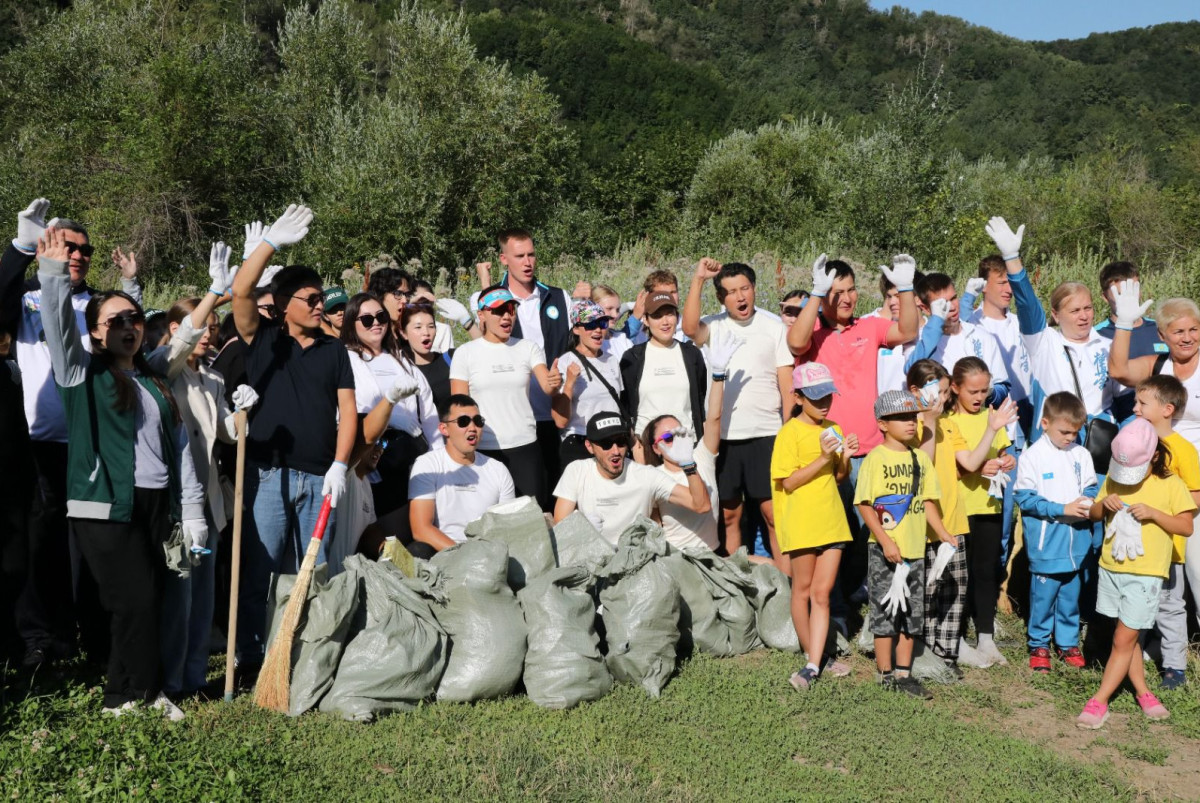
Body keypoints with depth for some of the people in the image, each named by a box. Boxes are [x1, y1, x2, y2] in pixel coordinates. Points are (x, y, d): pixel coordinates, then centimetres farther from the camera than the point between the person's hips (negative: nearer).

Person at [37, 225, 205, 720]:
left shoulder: (156, 383, 17)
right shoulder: (83, 373, 5)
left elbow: (179, 447, 14)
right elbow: (60, 329, -16)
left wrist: (192, 511, 9)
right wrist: (54, 274, -29)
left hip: (156, 504, 5)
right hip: (105, 505, -5)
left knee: (144, 604, 5)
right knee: (139, 599, -7)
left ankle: (122, 696, 20)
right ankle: (143, 694, 9)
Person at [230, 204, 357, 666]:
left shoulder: (334, 350, 12)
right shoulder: (263, 339, 6)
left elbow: (347, 409, 6)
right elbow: (240, 291, -10)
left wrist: (339, 464, -5)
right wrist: (271, 242, -18)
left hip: (319, 477, 3)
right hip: (268, 474, -2)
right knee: (258, 572, -1)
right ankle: (249, 658, 10)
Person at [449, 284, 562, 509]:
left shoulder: (528, 348, 5)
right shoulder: (465, 353, 2)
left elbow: (547, 388, -8)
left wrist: (554, 383, -30)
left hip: (525, 447, 1)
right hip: (483, 449, -1)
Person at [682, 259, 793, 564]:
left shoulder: (773, 327, 5)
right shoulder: (713, 326, 5)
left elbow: (787, 383, 4)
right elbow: (689, 327, -19)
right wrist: (698, 279, -18)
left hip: (766, 435, -1)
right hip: (724, 436, 1)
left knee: (774, 513, -2)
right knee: (729, 515, 10)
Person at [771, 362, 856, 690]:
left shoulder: (833, 430, 10)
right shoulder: (790, 433, -9)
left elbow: (838, 477, 16)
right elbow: (788, 482, -14)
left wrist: (845, 458, -4)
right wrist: (822, 459, -21)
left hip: (832, 521, 5)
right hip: (801, 523, -5)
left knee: (822, 593, 1)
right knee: (803, 589, 9)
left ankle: (813, 665, 1)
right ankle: (813, 654, 25)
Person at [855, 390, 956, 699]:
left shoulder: (920, 458, 9)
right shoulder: (875, 459, -10)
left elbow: (927, 501, 13)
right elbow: (864, 505, -13)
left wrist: (943, 534, 4)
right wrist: (885, 541, -18)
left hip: (915, 549, 6)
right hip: (885, 551, -6)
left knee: (912, 613, 12)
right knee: (886, 612, 2)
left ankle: (904, 673, 23)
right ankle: (886, 674, 14)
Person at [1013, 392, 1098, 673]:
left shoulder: (1081, 454, 5)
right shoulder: (1031, 456, -9)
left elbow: (1091, 488, 13)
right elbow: (1025, 498, -12)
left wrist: (1088, 503, -9)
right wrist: (1063, 509, -17)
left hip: (1076, 543, 4)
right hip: (1046, 544, -4)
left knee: (1071, 594, 13)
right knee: (1043, 594, 2)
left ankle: (1068, 643, 28)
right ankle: (1038, 645, 17)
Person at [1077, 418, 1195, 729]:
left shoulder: (1171, 485, -6)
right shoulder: (1113, 479, 5)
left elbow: (1187, 527, -6)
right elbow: (1093, 515, 12)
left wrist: (1153, 513, -20)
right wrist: (1104, 504, -10)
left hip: (1145, 573, -4)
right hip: (1111, 569, 4)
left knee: (1124, 639, -3)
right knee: (1128, 637, 13)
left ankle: (1099, 702, 2)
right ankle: (1143, 692, 28)